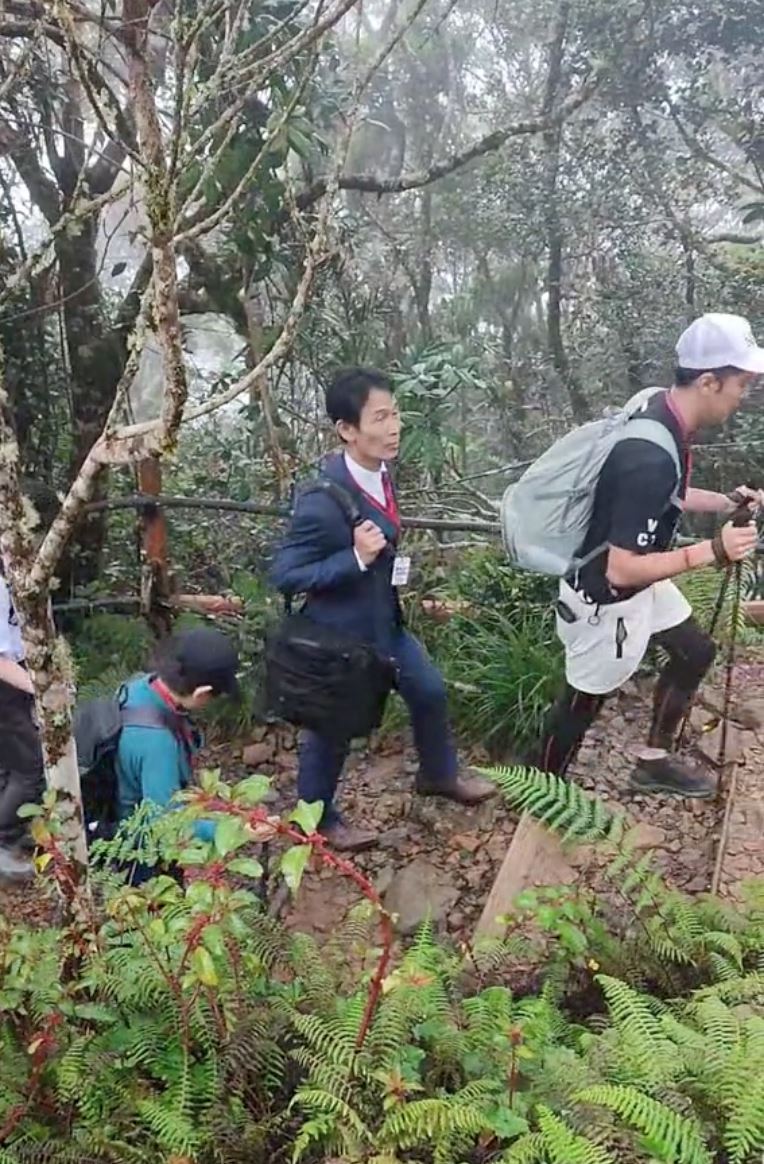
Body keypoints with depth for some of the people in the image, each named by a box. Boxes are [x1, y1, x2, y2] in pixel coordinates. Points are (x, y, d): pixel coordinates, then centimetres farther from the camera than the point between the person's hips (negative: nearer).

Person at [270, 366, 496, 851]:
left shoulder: (379, 470, -7)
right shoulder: (322, 500, -32)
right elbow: (284, 575, -27)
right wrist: (356, 558, -34)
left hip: (385, 620, 8)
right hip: (339, 633, -8)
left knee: (430, 691, 22)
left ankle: (440, 773, 49)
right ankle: (319, 817, 39)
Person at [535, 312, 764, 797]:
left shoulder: (662, 411, -6)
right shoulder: (651, 456, -36)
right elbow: (622, 570, -33)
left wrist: (724, 501, 3)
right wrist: (712, 551, -27)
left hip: (640, 584, 9)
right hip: (605, 599, -9)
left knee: (696, 653, 23)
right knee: (584, 701, 11)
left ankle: (655, 761, 40)